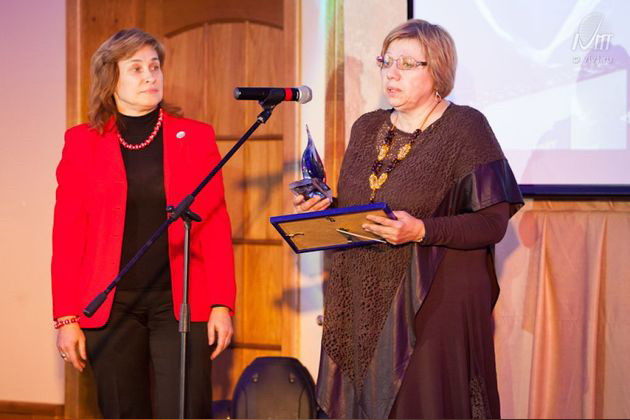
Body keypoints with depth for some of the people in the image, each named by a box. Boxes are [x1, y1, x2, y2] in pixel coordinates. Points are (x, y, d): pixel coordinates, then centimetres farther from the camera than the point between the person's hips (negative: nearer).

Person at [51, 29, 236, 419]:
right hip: (110, 306, 1)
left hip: (181, 302, 0)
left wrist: (221, 304, -4)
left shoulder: (196, 137, 6)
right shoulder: (82, 142, 5)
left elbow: (216, 227, 3)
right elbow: (67, 235, 4)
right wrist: (66, 317, -1)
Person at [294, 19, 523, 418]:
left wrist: (422, 231, -23)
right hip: (364, 304, 5)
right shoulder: (366, 128, 13)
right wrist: (325, 208, -1)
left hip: (434, 305, -5)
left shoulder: (466, 127, -6)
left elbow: (493, 222, -11)